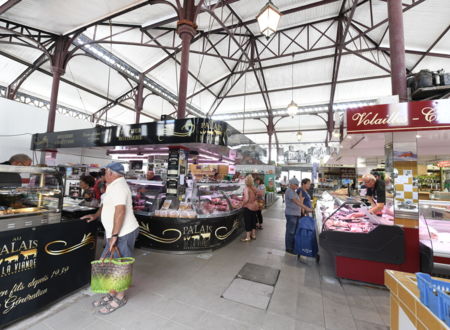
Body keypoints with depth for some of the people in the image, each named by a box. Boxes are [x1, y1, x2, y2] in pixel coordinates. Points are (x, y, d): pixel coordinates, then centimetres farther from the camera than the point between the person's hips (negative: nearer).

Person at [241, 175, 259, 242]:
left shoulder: (246, 188, -18)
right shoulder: (254, 188, 1)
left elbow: (246, 199, -24)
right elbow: (256, 197, 8)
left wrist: (243, 204, -10)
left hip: (248, 207, -7)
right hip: (254, 206, 7)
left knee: (247, 222, 4)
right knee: (253, 220, 17)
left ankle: (248, 237, 12)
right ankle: (253, 235, 30)